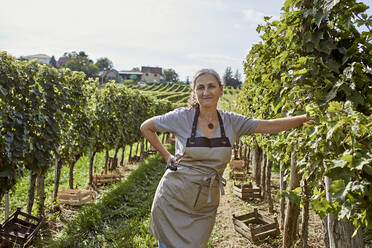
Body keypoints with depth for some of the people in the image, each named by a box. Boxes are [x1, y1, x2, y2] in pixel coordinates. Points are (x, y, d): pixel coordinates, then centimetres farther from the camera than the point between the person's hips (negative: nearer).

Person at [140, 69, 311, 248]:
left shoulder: (231, 122, 0)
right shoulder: (182, 117, -8)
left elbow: (270, 126, 0)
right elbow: (146, 127, 3)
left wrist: (306, 117, -3)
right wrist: (166, 155, 0)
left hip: (205, 206, 3)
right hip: (174, 200, -2)